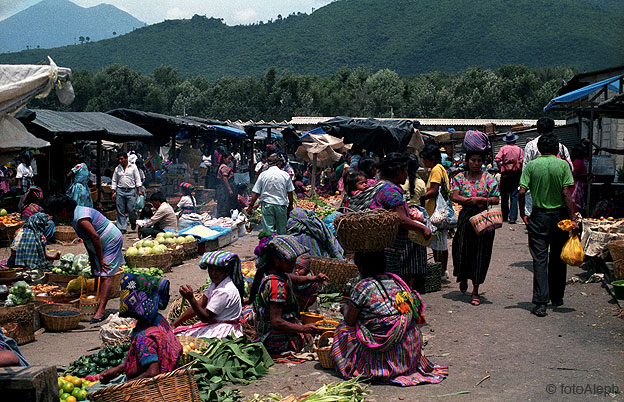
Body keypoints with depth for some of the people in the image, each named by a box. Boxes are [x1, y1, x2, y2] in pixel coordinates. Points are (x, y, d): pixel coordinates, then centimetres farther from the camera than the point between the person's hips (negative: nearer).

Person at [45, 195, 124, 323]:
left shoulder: (81, 219, -27)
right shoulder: (74, 216, 6)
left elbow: (95, 237, -28)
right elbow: (86, 240, 10)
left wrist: (100, 259, -21)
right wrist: (92, 259, 9)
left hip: (112, 241, -11)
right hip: (102, 245, 11)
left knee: (105, 275, -15)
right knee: (97, 273, 13)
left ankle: (101, 309, -21)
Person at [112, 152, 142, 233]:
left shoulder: (133, 167, 7)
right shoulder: (117, 169, 13)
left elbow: (137, 179, 6)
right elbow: (114, 181, 15)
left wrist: (139, 190, -2)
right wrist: (113, 192, 7)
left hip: (131, 191, -2)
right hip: (120, 191, 2)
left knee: (131, 209, -6)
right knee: (120, 211, -1)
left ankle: (133, 222, 23)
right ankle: (122, 228, 5)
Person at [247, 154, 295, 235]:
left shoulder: (263, 175, -1)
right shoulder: (285, 175, 0)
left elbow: (256, 193, -1)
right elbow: (290, 192, 4)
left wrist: (250, 206, 6)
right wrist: (290, 205, 18)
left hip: (267, 205, -1)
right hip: (281, 204, 1)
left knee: (268, 229, -1)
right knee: (282, 230, 12)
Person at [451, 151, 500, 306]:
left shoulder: (489, 178, 4)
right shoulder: (460, 177, 7)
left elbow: (495, 199, -3)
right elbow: (455, 197, -5)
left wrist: (477, 199, -12)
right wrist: (475, 202, -13)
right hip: (465, 218, 1)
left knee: (480, 253, -1)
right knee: (463, 251, 2)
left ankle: (475, 290, 7)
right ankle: (463, 278, 34)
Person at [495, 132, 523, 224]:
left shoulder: (503, 148, 2)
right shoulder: (520, 149, 5)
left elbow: (497, 160, -11)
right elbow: (522, 162, -4)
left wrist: (500, 169, -1)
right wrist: (520, 172, 6)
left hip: (505, 174, 0)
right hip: (516, 174, 0)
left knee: (504, 195, 11)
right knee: (514, 196, 0)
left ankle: (505, 217, 17)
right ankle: (512, 217, -9)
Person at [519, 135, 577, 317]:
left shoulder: (531, 165, -2)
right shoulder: (563, 165, -4)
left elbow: (522, 191, -9)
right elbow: (566, 193, -10)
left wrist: (522, 214, 2)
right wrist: (573, 218, -7)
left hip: (538, 216, 0)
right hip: (559, 215, 0)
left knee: (540, 259, 0)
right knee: (557, 259, 15)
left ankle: (540, 303, -9)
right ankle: (557, 297, 28)